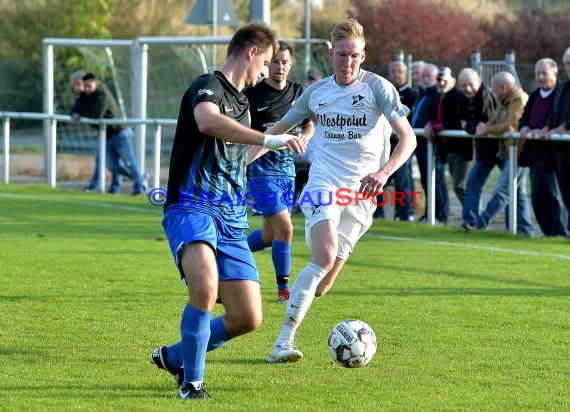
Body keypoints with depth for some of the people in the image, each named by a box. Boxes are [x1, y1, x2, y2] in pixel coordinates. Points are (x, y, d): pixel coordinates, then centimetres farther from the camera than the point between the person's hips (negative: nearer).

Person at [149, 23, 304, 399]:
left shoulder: (241, 101, 22)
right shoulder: (208, 86, -7)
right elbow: (207, 121, -32)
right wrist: (268, 139, -35)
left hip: (231, 220, 8)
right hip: (192, 209, -8)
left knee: (248, 318, -1)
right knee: (205, 289, -34)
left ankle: (175, 357, 22)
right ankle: (192, 380, -16)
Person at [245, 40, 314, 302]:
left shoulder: (297, 93, 6)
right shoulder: (252, 95, -10)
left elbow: (309, 126, 17)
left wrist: (301, 140, -4)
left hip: (287, 168, 6)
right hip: (261, 170, -6)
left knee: (270, 235, 13)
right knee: (284, 229, -16)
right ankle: (283, 288, -4)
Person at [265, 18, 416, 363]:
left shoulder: (378, 88, -1)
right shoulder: (316, 92, 9)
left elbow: (408, 138, -8)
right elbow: (279, 129, 22)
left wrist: (383, 173, -24)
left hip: (360, 192, 0)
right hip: (324, 183, 0)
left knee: (320, 287, -3)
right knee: (325, 256, -27)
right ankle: (284, 341, -26)